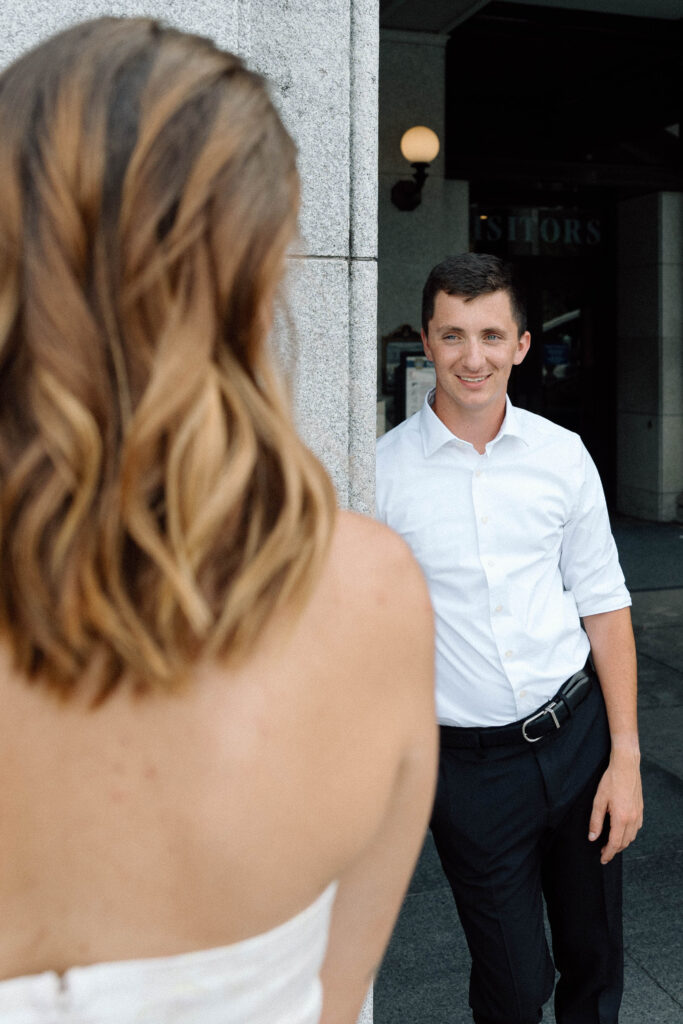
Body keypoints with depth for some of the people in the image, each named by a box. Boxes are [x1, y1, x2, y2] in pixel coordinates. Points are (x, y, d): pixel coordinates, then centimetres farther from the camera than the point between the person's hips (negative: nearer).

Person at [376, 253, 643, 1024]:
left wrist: (625, 755, 0)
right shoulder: (383, 470, -9)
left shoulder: (562, 454, 0)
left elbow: (604, 606, 4)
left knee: (595, 961, 17)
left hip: (578, 735, 3)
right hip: (469, 763, -2)